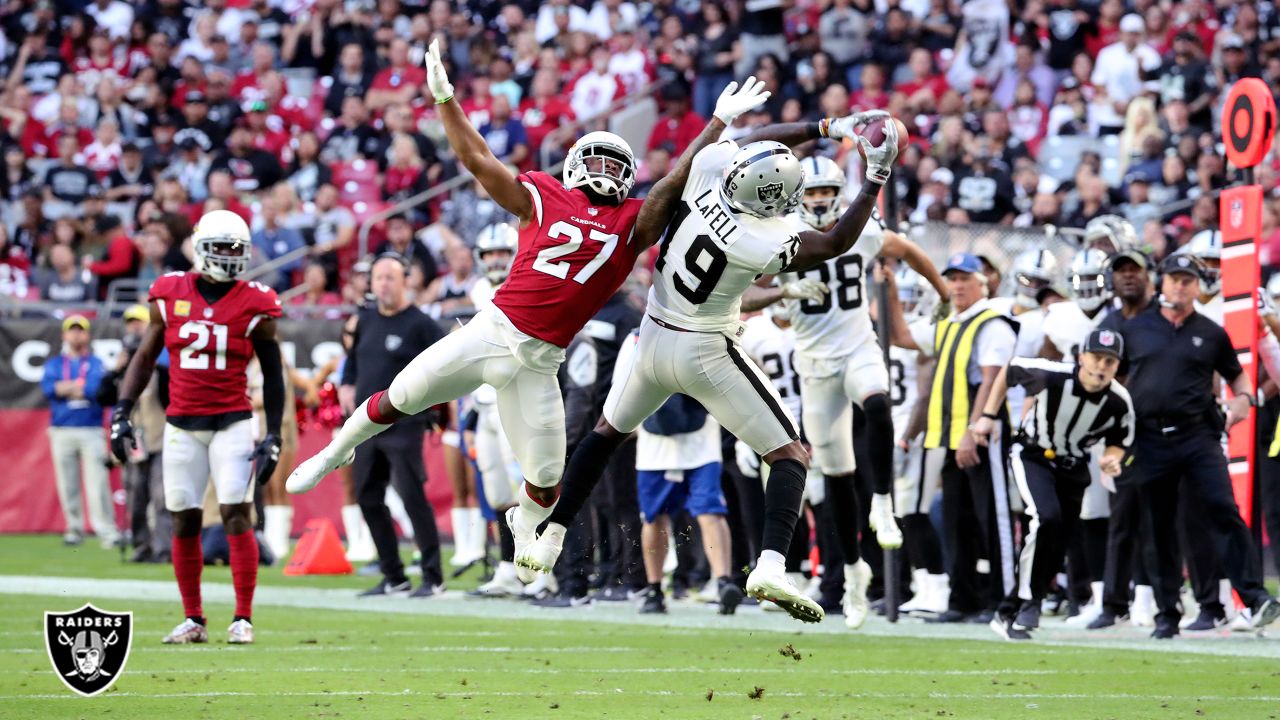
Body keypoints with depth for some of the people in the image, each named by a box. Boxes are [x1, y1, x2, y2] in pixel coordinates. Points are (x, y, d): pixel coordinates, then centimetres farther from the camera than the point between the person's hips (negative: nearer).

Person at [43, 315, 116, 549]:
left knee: (97, 482, -11)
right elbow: (48, 387, -6)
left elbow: (100, 389, -9)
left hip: (91, 430, -2)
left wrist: (66, 389, -6)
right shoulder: (54, 364, 13)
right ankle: (74, 529, 11)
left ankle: (106, 530, -14)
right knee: (67, 485, 2)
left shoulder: (96, 363, 9)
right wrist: (83, 388, -9)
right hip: (62, 431, 2)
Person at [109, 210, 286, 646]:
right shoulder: (170, 295, 3)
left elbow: (273, 376, 3)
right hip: (182, 424, 2)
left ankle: (243, 619, -5)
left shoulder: (253, 305, -2)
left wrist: (273, 437, -2)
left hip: (232, 424, -2)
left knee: (237, 515, -10)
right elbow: (146, 358, 12)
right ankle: (193, 620, 14)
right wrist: (121, 414, 5)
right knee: (184, 522, 4)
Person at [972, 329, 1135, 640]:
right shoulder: (1050, 375, -25)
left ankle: (1010, 614, 19)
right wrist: (988, 416, -6)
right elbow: (1009, 371, -6)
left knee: (1056, 550, 4)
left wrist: (1112, 458, -21)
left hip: (1073, 468, 4)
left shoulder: (1119, 403, -18)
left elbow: (1119, 442, 2)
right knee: (1047, 518, -29)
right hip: (1032, 456, -4)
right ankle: (1028, 602, -20)